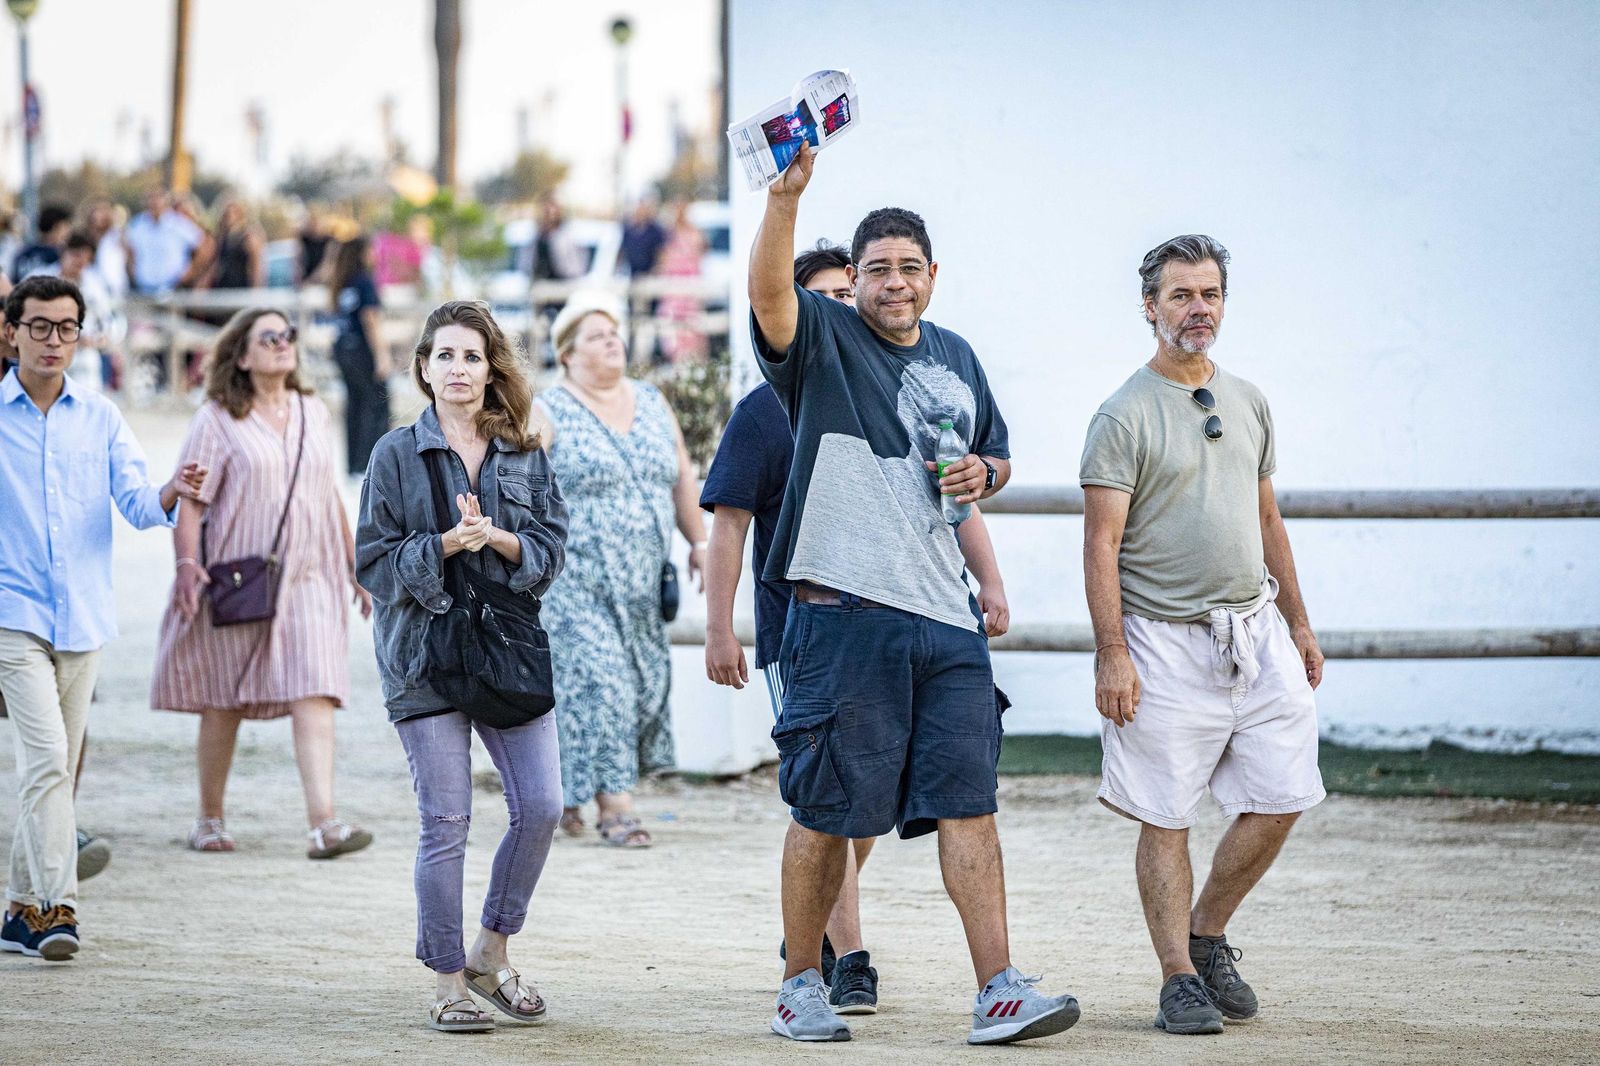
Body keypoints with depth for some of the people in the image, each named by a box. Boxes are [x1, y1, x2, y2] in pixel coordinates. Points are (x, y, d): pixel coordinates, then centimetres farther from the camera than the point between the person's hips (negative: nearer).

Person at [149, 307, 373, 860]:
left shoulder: (313, 413, 12)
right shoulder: (217, 420, -3)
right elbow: (190, 500, -8)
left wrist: (356, 565, 19)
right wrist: (186, 562, -21)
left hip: (306, 576, 3)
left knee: (315, 694, -12)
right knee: (223, 700, 7)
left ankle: (323, 824, -20)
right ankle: (209, 819, 22)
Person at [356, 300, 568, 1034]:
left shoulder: (524, 454, 10)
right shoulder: (397, 454, 2)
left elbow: (552, 550, 6)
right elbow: (374, 560, -1)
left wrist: (499, 539, -12)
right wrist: (445, 545, -15)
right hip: (426, 650, -3)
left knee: (540, 805, -4)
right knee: (445, 823, -4)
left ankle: (491, 955, 15)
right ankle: (448, 982, 6)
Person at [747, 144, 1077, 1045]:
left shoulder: (956, 358, 18)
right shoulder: (823, 341, 0)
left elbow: (998, 456, 31)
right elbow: (770, 291, -22)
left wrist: (981, 473, 7)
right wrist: (786, 197, -37)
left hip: (944, 617, 5)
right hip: (845, 611, -5)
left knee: (969, 802, -1)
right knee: (826, 813, 1)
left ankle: (1000, 991, -2)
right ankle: (803, 986, 14)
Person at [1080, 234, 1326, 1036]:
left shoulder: (1247, 403, 13)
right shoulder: (1124, 415, -7)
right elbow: (1101, 544, -11)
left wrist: (1297, 624, 19)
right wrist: (1112, 653, -17)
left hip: (1255, 632, 6)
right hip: (1167, 641, -6)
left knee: (1281, 800, 2)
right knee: (1167, 819, -2)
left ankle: (1206, 935, 21)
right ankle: (1179, 978, 5)